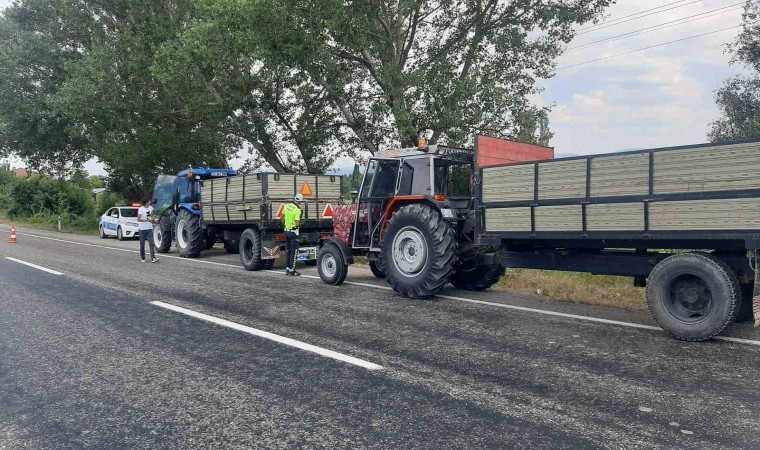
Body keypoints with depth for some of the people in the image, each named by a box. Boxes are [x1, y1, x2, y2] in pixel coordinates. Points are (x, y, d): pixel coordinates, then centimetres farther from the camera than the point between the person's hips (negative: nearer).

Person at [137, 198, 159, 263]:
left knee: (152, 243, -7)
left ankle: (153, 258, -12)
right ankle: (142, 258, 20)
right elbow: (138, 219, -19)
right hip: (142, 229, -4)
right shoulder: (141, 209, -12)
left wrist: (153, 218, 6)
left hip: (149, 228, 4)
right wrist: (147, 220, -26)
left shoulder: (150, 208, 5)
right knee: (142, 244, 7)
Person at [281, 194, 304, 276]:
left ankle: (287, 269, 21)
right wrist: (300, 224, -1)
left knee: (288, 250, 16)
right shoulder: (297, 210, -19)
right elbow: (297, 224, -22)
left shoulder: (287, 206, 2)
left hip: (286, 231, 7)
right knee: (294, 251, 0)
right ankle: (292, 271, 1)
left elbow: (282, 218, 10)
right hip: (293, 231, -7)